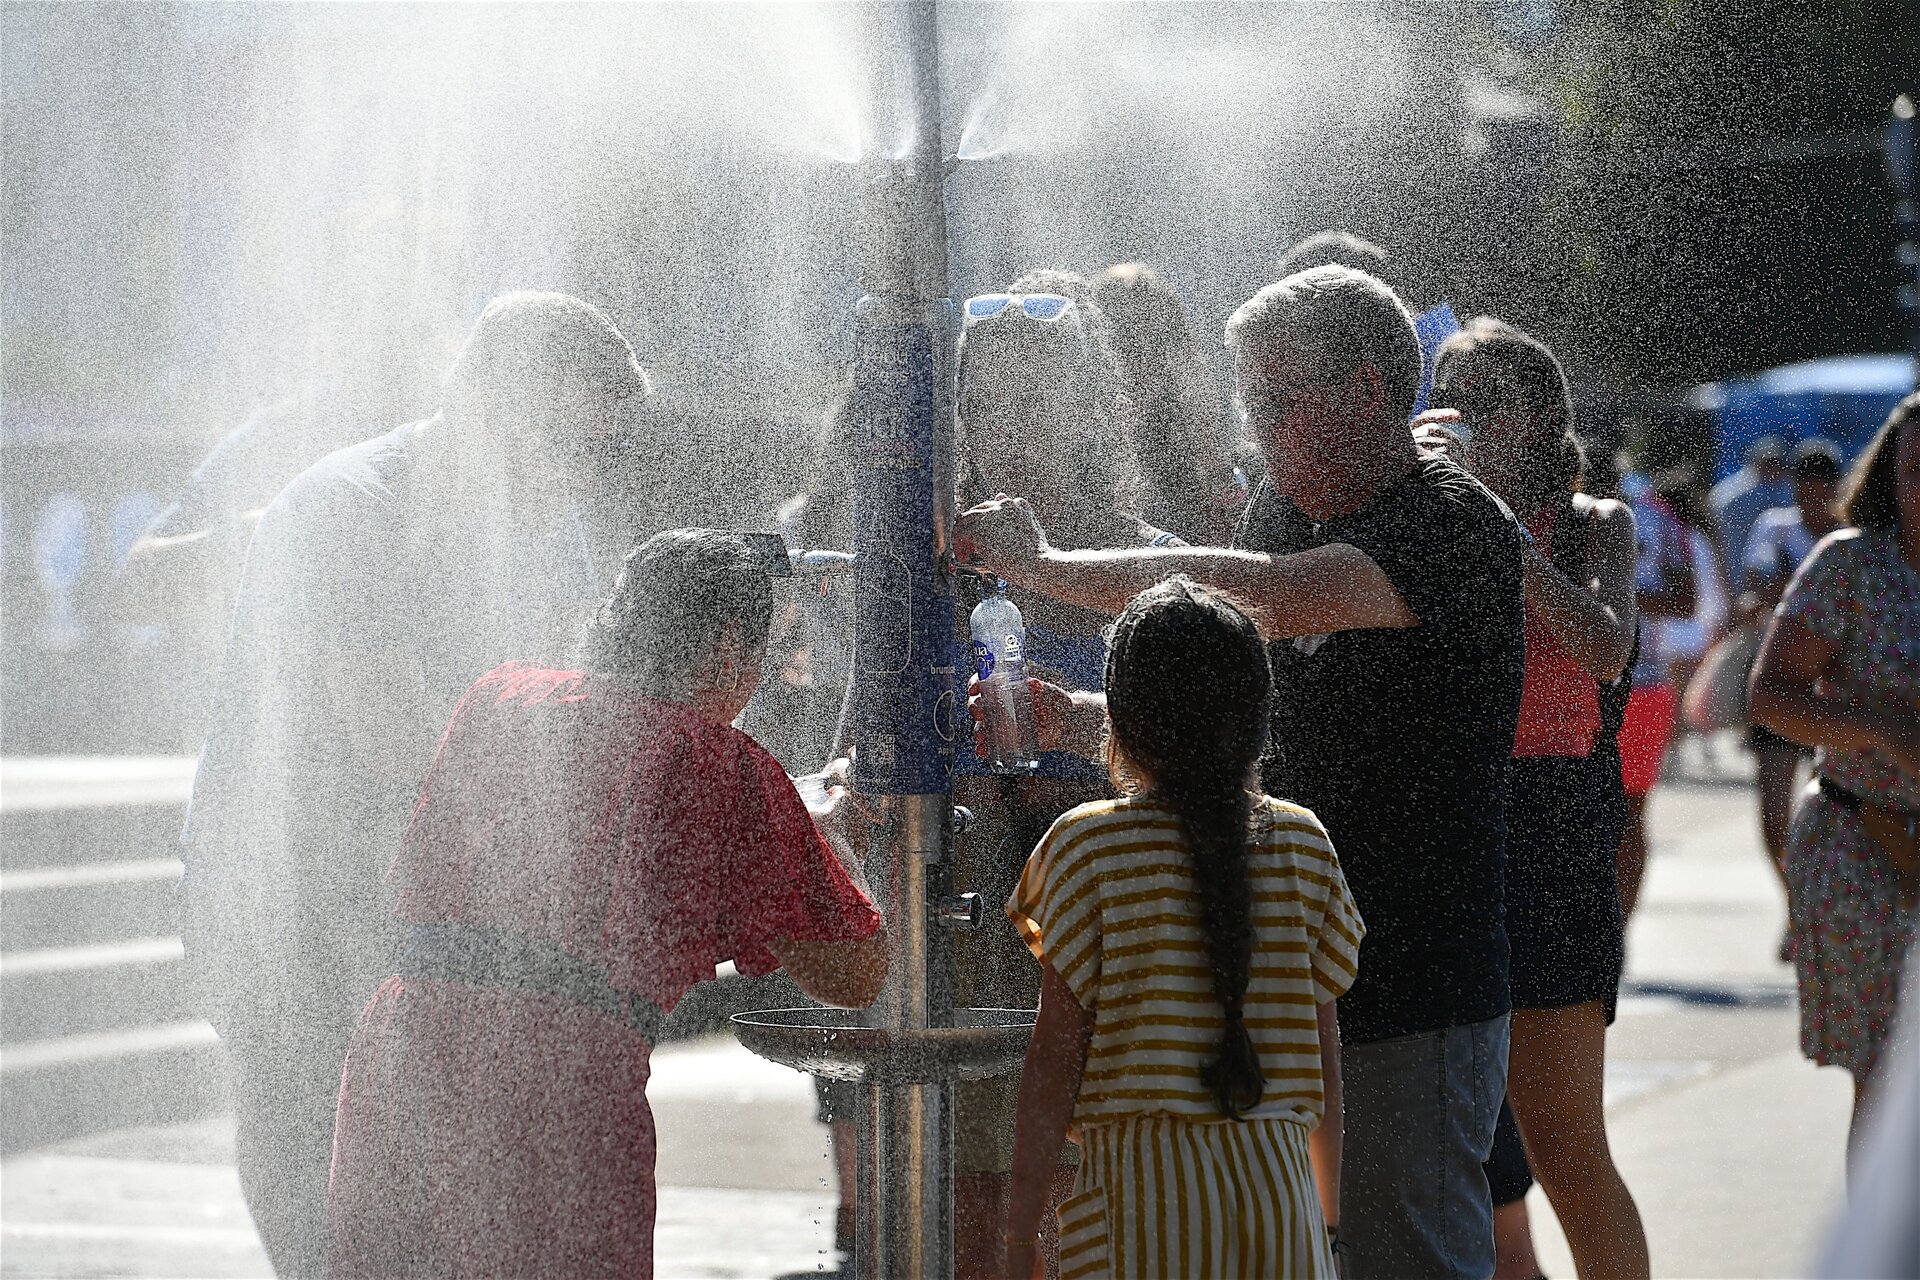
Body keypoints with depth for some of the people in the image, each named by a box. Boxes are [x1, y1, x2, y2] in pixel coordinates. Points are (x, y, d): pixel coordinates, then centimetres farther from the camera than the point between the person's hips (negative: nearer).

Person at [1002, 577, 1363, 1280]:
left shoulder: (1087, 846, -4)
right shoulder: (1303, 842, 5)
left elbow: (1056, 1053, -5)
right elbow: (1324, 1049, 9)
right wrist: (1328, 1212, 19)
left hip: (1144, 1188, -3)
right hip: (1278, 1180, 3)